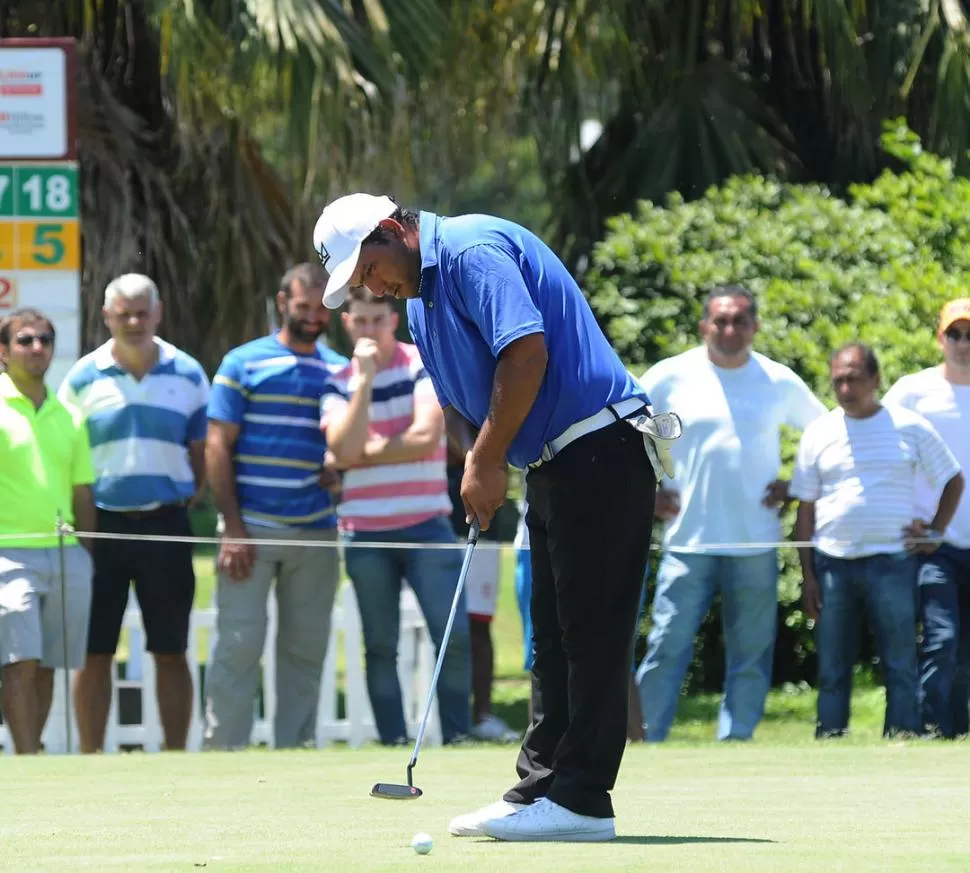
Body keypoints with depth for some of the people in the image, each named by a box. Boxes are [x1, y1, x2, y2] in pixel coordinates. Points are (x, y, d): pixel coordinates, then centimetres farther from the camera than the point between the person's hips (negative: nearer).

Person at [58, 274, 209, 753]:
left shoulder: (187, 374, 5)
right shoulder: (83, 378, 3)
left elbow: (202, 451, 11)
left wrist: (190, 499, 0)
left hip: (166, 526, 1)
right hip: (102, 527, -1)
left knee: (170, 652, 4)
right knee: (95, 653, 1)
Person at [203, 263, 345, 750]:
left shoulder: (340, 371, 13)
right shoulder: (244, 364, 2)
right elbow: (218, 445, -2)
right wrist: (232, 526, -10)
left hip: (316, 531, 4)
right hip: (253, 528, -4)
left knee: (306, 648, 6)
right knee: (239, 643, -7)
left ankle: (295, 750, 12)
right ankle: (223, 748, -5)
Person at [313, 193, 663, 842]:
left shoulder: (473, 250, -14)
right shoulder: (421, 300, 17)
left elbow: (527, 351, -25)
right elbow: (470, 398, 22)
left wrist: (488, 461, -17)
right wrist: (481, 472, 2)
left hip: (601, 451, -11)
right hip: (554, 467, 11)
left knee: (592, 632, -9)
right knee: (555, 635, 11)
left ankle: (581, 799, -10)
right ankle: (542, 788, 13)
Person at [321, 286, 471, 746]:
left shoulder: (423, 364, 0)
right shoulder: (337, 384, 6)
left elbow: (426, 436, -13)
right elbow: (346, 448, -11)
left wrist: (365, 454, -5)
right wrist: (366, 378, -12)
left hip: (426, 525, -2)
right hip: (365, 533, 2)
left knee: (454, 638, -11)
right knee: (380, 647, 4)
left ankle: (456, 740, -4)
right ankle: (393, 746, 7)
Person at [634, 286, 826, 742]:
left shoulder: (780, 382, 4)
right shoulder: (671, 377, 0)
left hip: (755, 545, 2)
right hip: (689, 542, -2)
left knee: (750, 656, 4)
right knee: (667, 648, -7)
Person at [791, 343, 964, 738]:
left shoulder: (910, 427, 2)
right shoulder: (819, 433, 6)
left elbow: (953, 480, 13)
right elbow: (806, 509, 8)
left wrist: (935, 534, 2)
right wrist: (807, 575, 2)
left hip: (891, 561, -2)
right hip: (832, 563, 2)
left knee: (900, 665, -3)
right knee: (832, 668, 5)